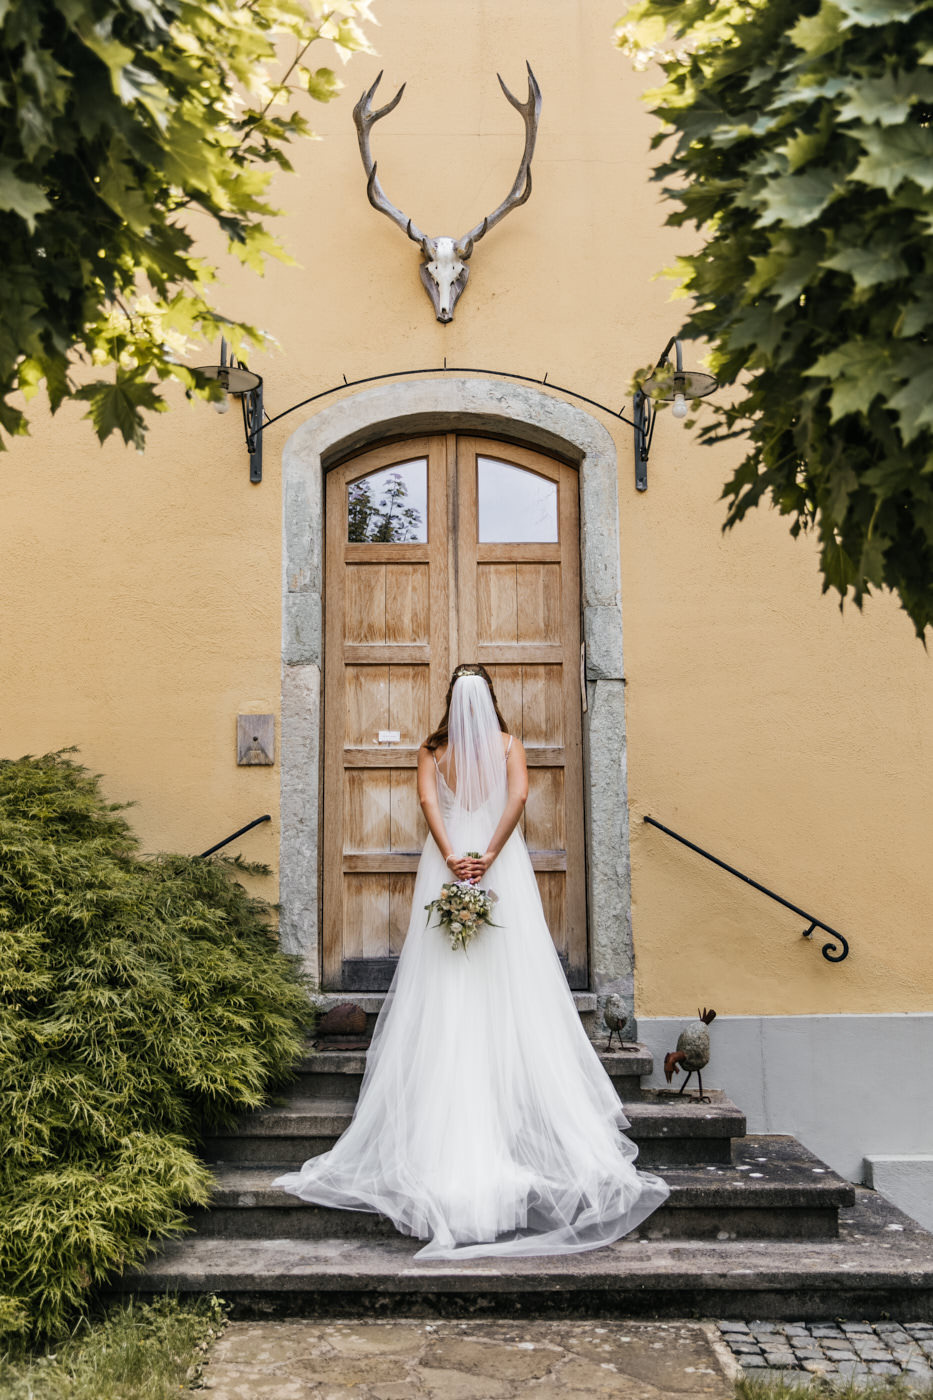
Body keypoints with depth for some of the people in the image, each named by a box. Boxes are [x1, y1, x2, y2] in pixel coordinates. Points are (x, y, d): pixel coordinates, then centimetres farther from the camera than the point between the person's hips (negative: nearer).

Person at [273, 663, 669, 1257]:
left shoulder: (434, 748, 9)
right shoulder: (509, 744, 7)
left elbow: (428, 798, -7)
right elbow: (519, 795, -10)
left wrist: (451, 857, -14)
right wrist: (489, 855, -14)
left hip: (448, 863, 1)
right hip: (502, 866, 0)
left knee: (446, 991, 2)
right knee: (511, 984, 2)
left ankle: (444, 1132, 3)